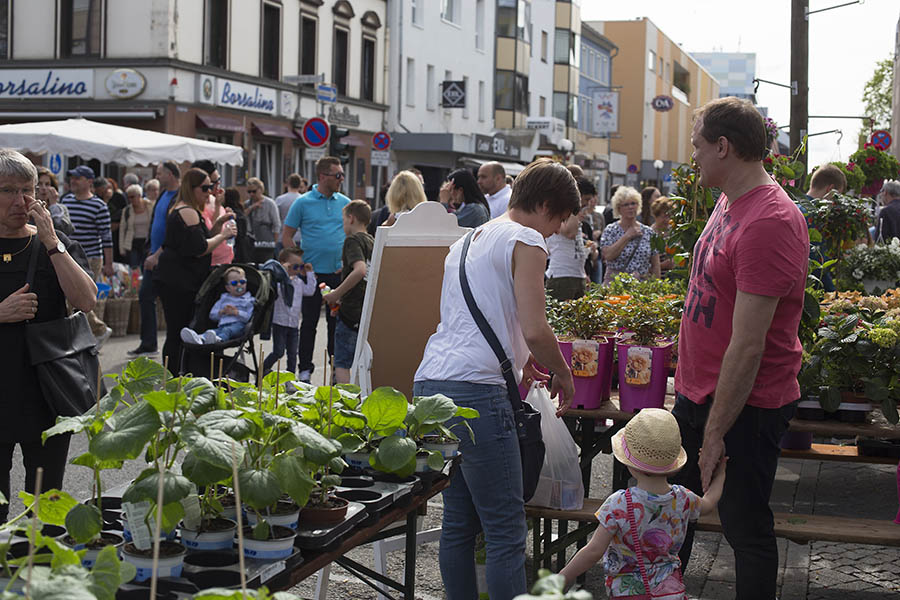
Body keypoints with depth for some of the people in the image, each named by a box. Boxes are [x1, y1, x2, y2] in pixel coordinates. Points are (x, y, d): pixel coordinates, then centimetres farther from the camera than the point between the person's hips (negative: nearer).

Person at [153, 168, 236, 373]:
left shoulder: (179, 210, 19)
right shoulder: (188, 213, -14)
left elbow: (199, 240, 20)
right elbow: (199, 249, -20)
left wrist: (218, 225, 10)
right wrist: (223, 235, -9)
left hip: (172, 280, 11)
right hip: (178, 282, -11)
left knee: (176, 334, 11)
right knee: (177, 334, -8)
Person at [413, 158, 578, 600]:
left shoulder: (468, 241, 24)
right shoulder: (526, 241, -2)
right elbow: (535, 330, -12)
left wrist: (519, 363, 34)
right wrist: (563, 375, 5)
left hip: (430, 384, 9)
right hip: (474, 392, -9)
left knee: (458, 521, 13)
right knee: (506, 531, -5)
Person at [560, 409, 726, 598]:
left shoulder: (619, 505, -19)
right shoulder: (683, 499, -5)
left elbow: (594, 551, -16)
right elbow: (707, 504, 20)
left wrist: (560, 580, -5)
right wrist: (720, 475, 37)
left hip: (626, 591, -4)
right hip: (671, 589, 4)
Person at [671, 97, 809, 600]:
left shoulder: (769, 223, -25)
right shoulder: (732, 201, 7)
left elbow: (748, 346, -25)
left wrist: (715, 434, -22)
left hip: (745, 405, -9)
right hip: (698, 390, 10)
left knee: (746, 528, 4)